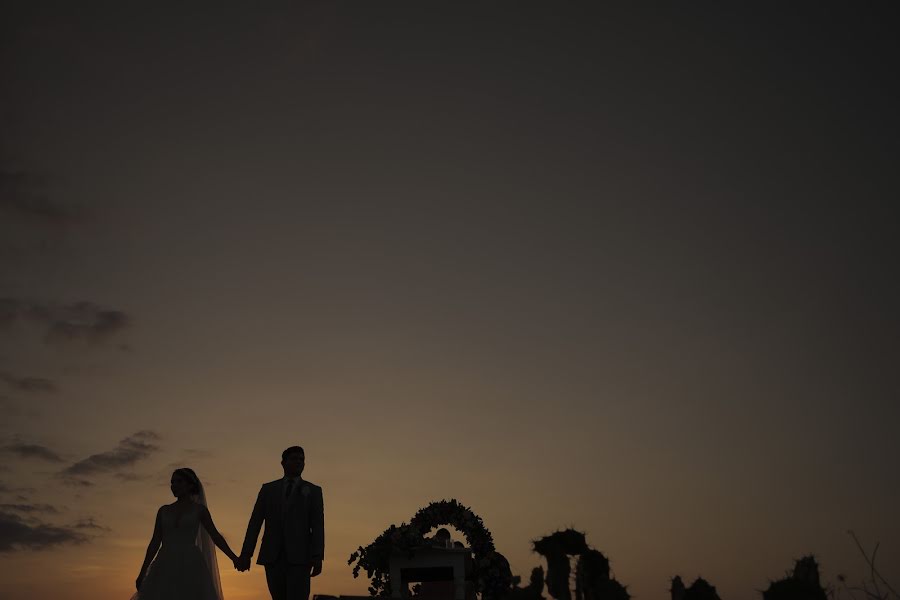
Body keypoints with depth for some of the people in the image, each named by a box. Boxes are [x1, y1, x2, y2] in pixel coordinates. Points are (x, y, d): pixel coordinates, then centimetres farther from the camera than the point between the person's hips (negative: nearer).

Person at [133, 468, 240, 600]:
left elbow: (215, 535, 3)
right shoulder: (164, 510, 16)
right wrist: (142, 572, 9)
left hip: (190, 567, -2)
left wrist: (234, 557, -9)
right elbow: (155, 542, 15)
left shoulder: (199, 509, 9)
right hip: (166, 568, 3)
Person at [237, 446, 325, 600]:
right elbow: (255, 522, 7)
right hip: (273, 556, 2)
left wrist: (318, 557, -13)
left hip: (299, 556, -2)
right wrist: (245, 554, -4)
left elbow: (317, 525, 0)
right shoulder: (268, 489, 15)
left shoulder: (313, 491, 10)